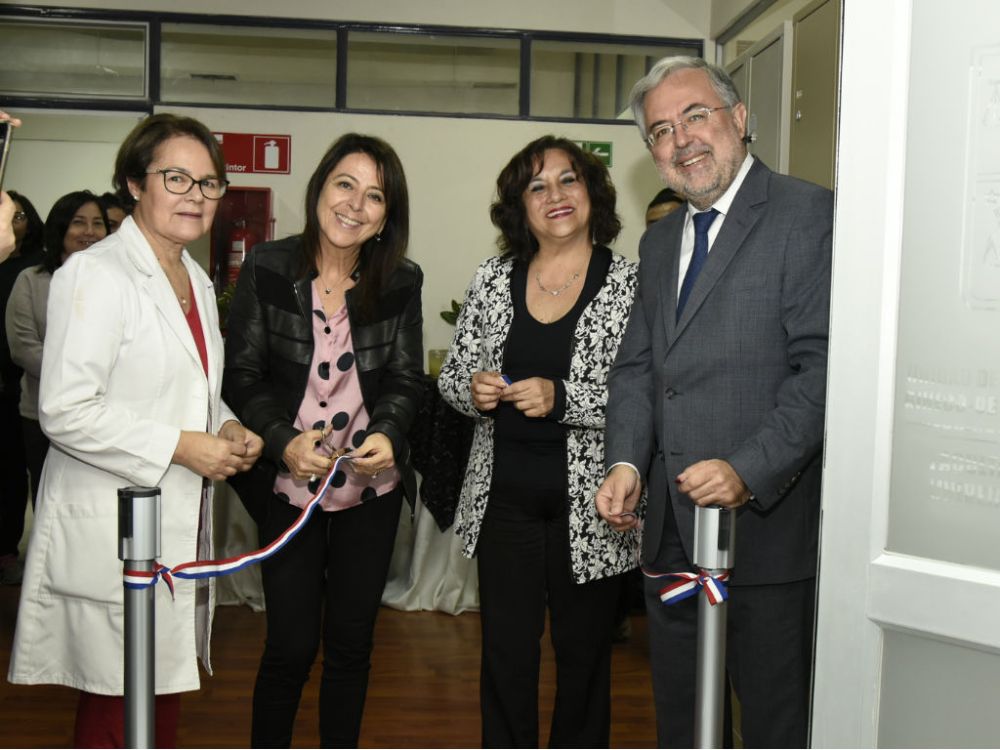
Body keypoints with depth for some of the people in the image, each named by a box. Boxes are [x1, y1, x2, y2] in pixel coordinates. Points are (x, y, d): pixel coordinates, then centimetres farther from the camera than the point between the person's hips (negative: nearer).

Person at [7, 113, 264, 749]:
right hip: (112, 527, -8)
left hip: (181, 524, 8)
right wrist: (181, 446, -18)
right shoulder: (96, 275, -12)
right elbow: (65, 411, -19)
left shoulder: (196, 280, 15)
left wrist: (229, 430, 6)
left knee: (164, 695, 15)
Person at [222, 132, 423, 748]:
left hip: (371, 484, 2)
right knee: (292, 644, 2)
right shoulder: (267, 268, -6)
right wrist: (284, 443, -19)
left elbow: (406, 380, 3)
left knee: (352, 641, 12)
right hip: (289, 484, -2)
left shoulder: (401, 281, -1)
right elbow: (242, 378, -5)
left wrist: (387, 433, -17)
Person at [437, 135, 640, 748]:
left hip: (588, 505, -2)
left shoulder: (629, 284, -6)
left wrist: (561, 397, -22)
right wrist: (473, 389, -11)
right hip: (505, 497, 3)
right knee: (506, 656, 11)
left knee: (583, 654, 13)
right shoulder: (493, 278, 5)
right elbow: (452, 375, 11)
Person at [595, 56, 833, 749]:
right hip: (671, 530, 7)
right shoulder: (659, 240, 15)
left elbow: (823, 365, -17)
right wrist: (627, 462, -3)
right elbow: (636, 365, 13)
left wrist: (750, 470, -25)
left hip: (766, 525, -7)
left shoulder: (808, 215, -9)